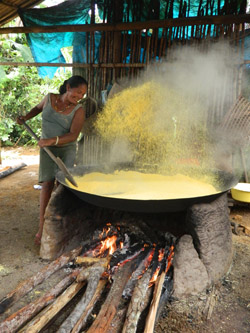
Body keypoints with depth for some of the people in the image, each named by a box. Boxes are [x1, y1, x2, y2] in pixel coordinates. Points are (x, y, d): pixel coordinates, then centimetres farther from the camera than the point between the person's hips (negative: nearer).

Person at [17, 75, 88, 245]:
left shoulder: (78, 110, -12)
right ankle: (42, 227, -4)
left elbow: (73, 135, -22)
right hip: (47, 149, 1)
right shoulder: (50, 98, -4)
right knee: (47, 183, -8)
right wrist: (25, 118, 6)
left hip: (66, 149, -1)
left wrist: (51, 140, -32)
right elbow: (38, 107, 19)